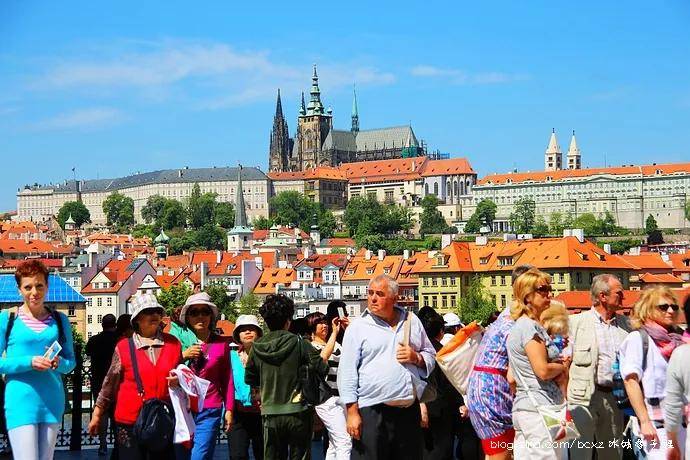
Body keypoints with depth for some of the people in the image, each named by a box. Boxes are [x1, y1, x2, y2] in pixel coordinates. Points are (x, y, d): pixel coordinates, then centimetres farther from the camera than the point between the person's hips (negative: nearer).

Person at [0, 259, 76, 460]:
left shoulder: (59, 320, 11)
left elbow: (71, 361, 15)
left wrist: (59, 363, -8)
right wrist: (29, 362, -15)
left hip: (52, 402, 4)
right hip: (21, 402, -4)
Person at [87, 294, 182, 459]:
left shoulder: (173, 344, 7)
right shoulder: (123, 347, 1)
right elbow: (110, 383, 8)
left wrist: (178, 380, -3)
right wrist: (97, 414, 10)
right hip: (130, 423, -2)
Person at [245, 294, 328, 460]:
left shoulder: (257, 347, -1)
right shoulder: (298, 343, -10)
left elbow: (249, 379, 8)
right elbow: (322, 369, -12)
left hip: (270, 414, 3)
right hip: (298, 412, -3)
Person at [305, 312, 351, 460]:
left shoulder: (335, 345, 16)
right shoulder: (311, 347, -3)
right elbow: (324, 356, -23)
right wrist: (334, 332, -17)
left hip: (342, 398, 7)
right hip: (327, 399, -7)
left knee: (334, 444, 11)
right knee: (344, 443, -14)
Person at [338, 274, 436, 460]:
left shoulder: (412, 321, 12)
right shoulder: (358, 327, 1)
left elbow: (431, 356, 20)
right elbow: (347, 372, -4)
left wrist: (417, 358, -3)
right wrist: (352, 412, -11)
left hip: (410, 410, 4)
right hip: (372, 412, -4)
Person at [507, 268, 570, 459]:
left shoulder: (519, 326, 18)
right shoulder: (530, 327, -11)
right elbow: (542, 370, -20)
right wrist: (562, 367, 1)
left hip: (523, 406, 10)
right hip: (539, 408, -10)